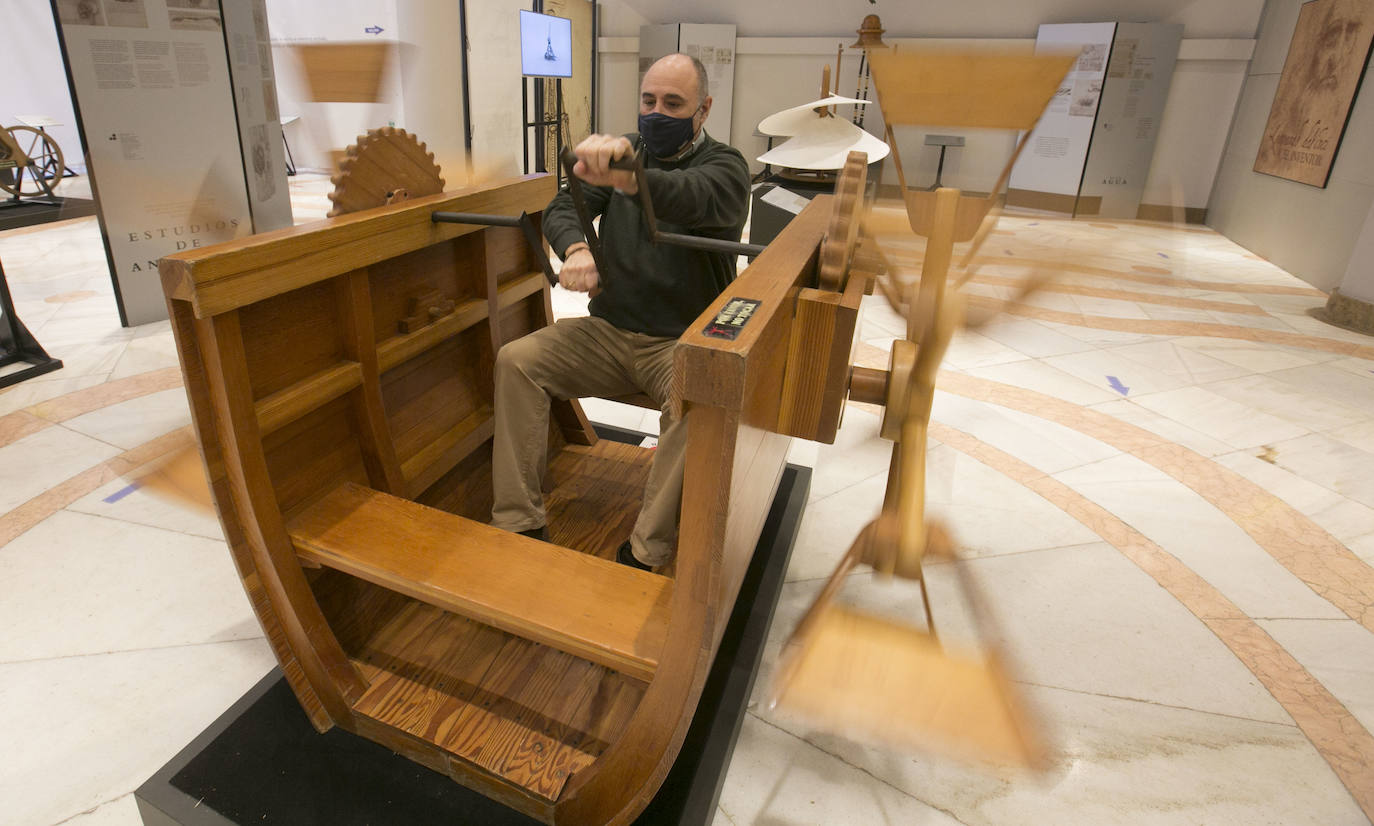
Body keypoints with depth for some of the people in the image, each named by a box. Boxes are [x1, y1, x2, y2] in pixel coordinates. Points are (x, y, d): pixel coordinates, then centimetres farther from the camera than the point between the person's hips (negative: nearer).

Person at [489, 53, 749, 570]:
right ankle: (519, 524, -11)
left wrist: (628, 176, -50)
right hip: (608, 332, 5)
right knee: (515, 359, -14)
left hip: (683, 342, -4)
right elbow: (562, 209, 3)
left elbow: (695, 198, -29)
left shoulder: (723, 165, -3)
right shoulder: (626, 151, 13)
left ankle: (645, 555, -24)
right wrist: (575, 249, -22)